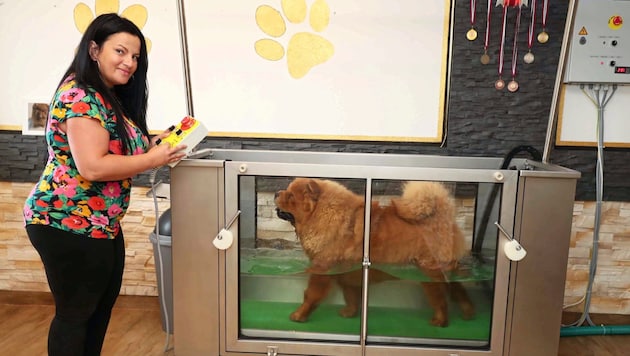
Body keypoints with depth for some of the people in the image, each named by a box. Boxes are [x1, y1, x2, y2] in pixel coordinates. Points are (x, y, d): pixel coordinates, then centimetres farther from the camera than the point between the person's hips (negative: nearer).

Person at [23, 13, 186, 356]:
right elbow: (92, 167, -28)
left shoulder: (110, 96, 11)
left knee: (104, 299, 22)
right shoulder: (79, 96, -19)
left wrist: (152, 144, 1)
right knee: (75, 311, 7)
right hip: (68, 223, -10)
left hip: (100, 222, 10)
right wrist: (153, 159, -20)